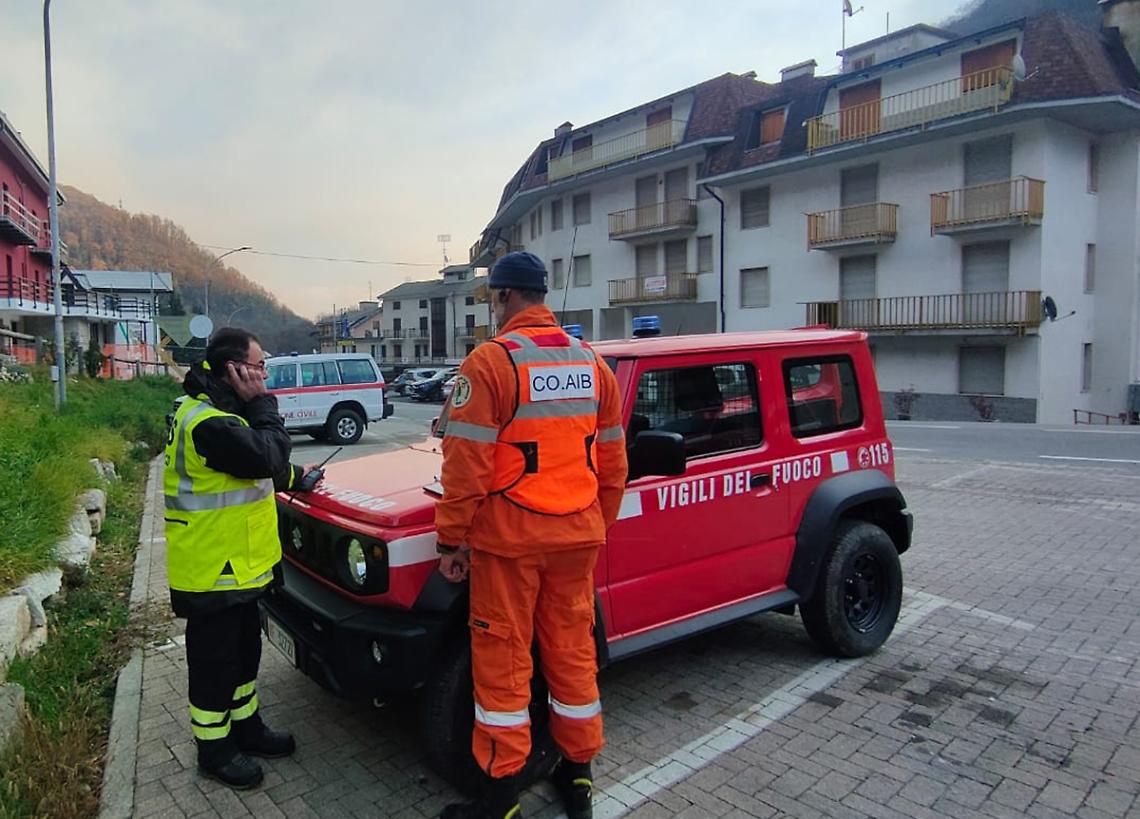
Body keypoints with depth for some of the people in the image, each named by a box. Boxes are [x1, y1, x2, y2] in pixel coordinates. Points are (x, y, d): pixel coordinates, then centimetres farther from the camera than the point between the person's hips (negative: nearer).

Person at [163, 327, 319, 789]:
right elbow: (269, 457, -29)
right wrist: (262, 404, -19)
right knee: (215, 662, 7)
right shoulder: (209, 423, -26)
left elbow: (248, 467, 21)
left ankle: (246, 727, 39)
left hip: (237, 564, 10)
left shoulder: (215, 411, 10)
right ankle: (214, 751, 24)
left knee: (244, 651, 22)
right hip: (212, 573, -10)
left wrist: (294, 477, 17)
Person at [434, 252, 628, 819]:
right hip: (577, 536, 6)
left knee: (503, 661, 7)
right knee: (573, 651, 15)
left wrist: (450, 539, -6)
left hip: (508, 537, -5)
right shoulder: (592, 362, 6)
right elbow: (611, 463, 10)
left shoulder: (491, 361, -12)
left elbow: (466, 465, -15)